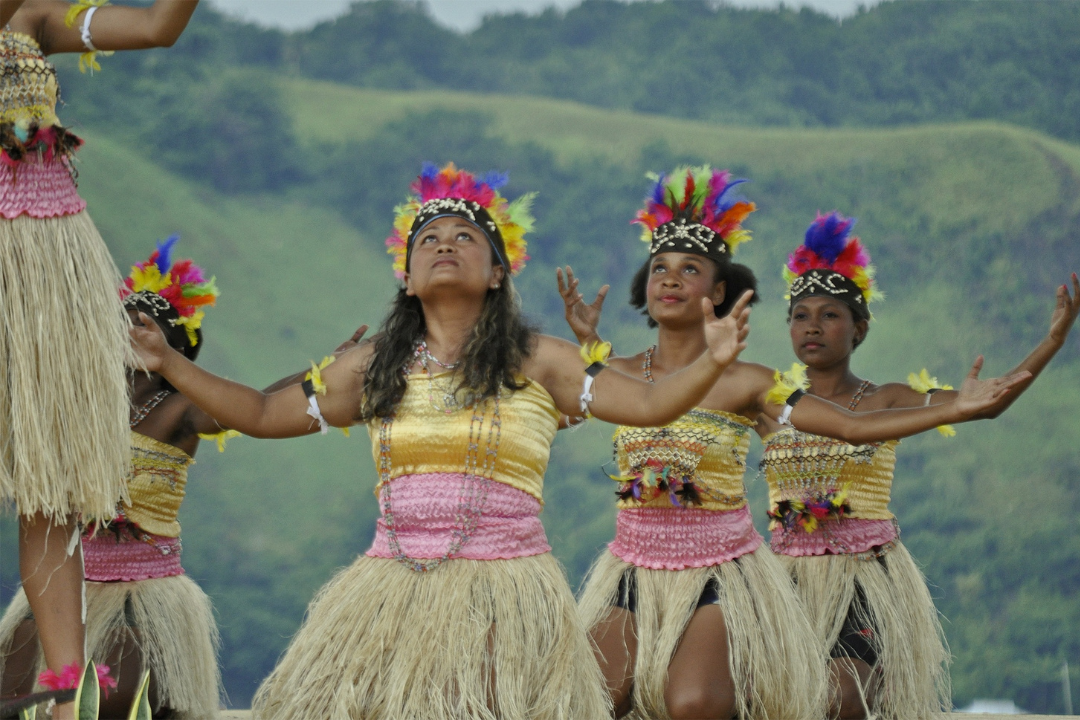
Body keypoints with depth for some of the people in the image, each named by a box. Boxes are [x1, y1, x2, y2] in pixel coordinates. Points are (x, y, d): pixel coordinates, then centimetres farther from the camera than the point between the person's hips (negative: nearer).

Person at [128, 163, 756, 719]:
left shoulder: (537, 363, 6)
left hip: (502, 592, -3)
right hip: (393, 587, 3)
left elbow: (647, 403, -2)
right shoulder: (375, 367, 14)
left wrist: (712, 362, -19)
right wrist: (168, 363, 15)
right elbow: (263, 415, 21)